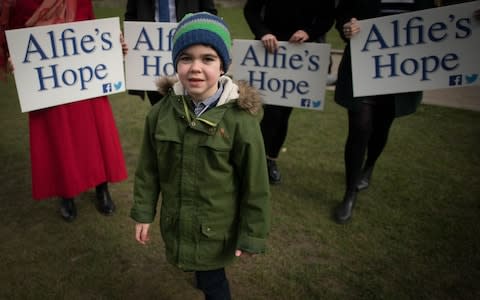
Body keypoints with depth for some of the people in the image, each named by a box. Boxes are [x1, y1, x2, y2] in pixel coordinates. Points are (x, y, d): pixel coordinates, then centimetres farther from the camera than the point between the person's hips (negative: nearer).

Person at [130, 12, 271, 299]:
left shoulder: (240, 119, -22)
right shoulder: (161, 112, -10)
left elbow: (255, 186, -14)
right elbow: (148, 170, 3)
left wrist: (251, 236, -8)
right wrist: (143, 213, 6)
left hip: (216, 229, -3)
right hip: (175, 223, 4)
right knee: (204, 274, 20)